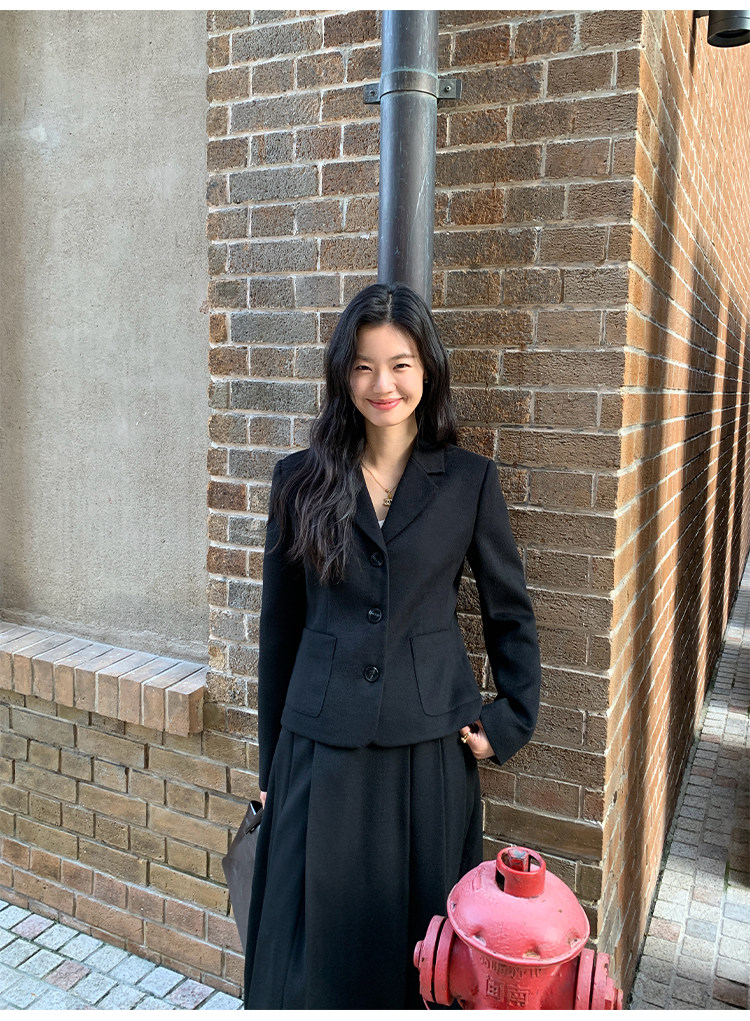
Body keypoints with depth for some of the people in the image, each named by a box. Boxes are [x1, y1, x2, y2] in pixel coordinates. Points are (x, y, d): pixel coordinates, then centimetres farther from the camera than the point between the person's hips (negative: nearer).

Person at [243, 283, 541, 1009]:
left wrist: (511, 722, 2)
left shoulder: (469, 481, -2)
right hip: (322, 750, 1)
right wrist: (271, 760, 9)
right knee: (316, 942, 11)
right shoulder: (302, 480, 0)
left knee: (420, 941, 14)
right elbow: (279, 626, 6)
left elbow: (510, 615, 8)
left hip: (430, 749, 0)